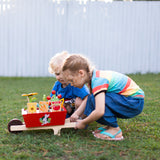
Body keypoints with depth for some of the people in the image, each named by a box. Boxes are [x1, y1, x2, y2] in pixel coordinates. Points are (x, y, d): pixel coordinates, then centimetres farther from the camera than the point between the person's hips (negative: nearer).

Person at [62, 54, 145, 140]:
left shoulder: (98, 81, -25)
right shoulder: (94, 77, 3)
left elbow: (99, 111, -33)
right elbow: (89, 100, 15)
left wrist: (83, 123, -17)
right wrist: (76, 113, 4)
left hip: (135, 103, -9)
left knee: (95, 100, -24)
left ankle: (115, 130, -11)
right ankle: (110, 126, 8)